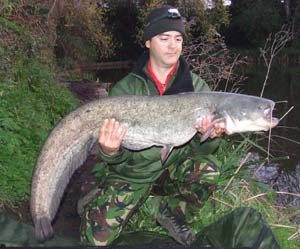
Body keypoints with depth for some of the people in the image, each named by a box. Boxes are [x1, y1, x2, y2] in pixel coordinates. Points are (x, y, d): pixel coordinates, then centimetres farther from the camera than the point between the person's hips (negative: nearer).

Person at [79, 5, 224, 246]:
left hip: (177, 167, 1)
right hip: (132, 173, -1)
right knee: (97, 237, -12)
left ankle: (168, 208, 1)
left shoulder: (196, 86, -4)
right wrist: (111, 152, -36)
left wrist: (209, 136, -30)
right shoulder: (126, 88, -8)